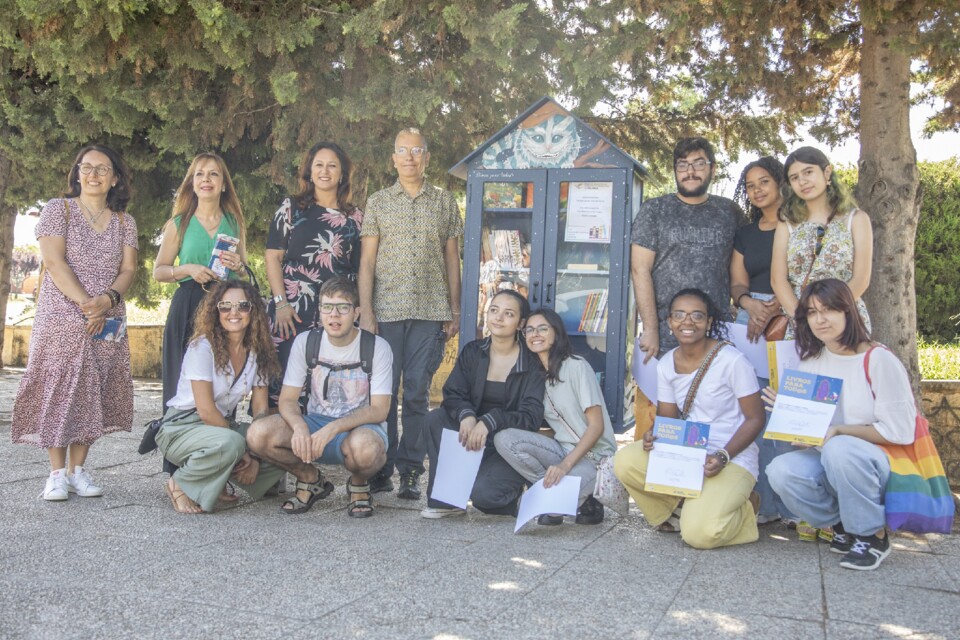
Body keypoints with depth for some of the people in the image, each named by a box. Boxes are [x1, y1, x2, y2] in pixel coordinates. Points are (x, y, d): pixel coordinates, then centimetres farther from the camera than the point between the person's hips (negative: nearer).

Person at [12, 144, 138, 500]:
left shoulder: (125, 222, 12)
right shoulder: (58, 210, 3)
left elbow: (128, 269, 4)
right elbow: (54, 262, -8)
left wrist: (107, 300, -16)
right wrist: (85, 303, -18)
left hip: (107, 323, 3)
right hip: (61, 318, -3)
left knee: (94, 393, 2)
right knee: (59, 390, -5)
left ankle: (78, 469, 10)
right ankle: (57, 473, 1)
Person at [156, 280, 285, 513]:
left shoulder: (257, 352, 2)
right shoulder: (202, 346, -15)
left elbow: (260, 409, 0)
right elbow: (206, 410, -19)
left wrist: (255, 459, -13)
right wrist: (241, 451, -17)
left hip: (222, 425, 6)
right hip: (180, 428, -6)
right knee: (228, 444, -38)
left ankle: (215, 483, 4)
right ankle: (181, 485, -10)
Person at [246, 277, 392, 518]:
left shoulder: (377, 347, -9)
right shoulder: (305, 342, 0)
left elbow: (379, 410, -14)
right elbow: (287, 399, -3)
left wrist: (333, 428, -29)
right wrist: (300, 426, -27)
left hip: (360, 426, -3)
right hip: (316, 424, 3)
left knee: (365, 447, -41)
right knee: (258, 434, -24)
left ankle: (359, 485, -2)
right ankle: (310, 479, 4)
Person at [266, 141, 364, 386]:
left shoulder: (355, 217, 12)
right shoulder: (292, 208, 8)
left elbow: (360, 269, 13)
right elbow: (272, 256, 3)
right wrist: (280, 303, -7)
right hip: (293, 310, -1)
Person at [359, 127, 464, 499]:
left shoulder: (445, 202, 12)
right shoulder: (378, 202, 11)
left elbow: (452, 259, 13)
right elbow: (367, 261, 6)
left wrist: (455, 311, 7)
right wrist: (366, 311, -3)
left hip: (430, 312, 0)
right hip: (386, 311, 0)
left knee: (418, 392, 0)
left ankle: (410, 471, 8)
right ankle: (380, 470, 10)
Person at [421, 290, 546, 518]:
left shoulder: (532, 364, -8)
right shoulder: (472, 352, 4)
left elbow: (532, 416, -15)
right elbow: (452, 394, -4)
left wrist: (490, 422, -31)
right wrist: (466, 415, -28)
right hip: (472, 437, 4)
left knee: (483, 494, -28)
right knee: (435, 419, -21)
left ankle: (515, 495, 9)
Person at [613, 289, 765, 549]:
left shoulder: (732, 361, -14)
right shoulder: (666, 365, 4)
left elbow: (755, 419, -9)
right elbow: (666, 419, 10)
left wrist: (723, 456, -22)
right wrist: (654, 436, -15)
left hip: (733, 459, -5)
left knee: (700, 533, -26)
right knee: (625, 461, -20)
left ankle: (744, 508, 9)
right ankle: (680, 508, 3)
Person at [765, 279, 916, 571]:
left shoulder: (878, 360, -13)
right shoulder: (810, 361, 5)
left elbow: (900, 431, -16)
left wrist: (838, 431, -21)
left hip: (877, 464, -5)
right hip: (829, 462, 5)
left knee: (839, 449, -37)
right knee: (781, 470, -25)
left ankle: (873, 536, -13)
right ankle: (844, 527, 1)